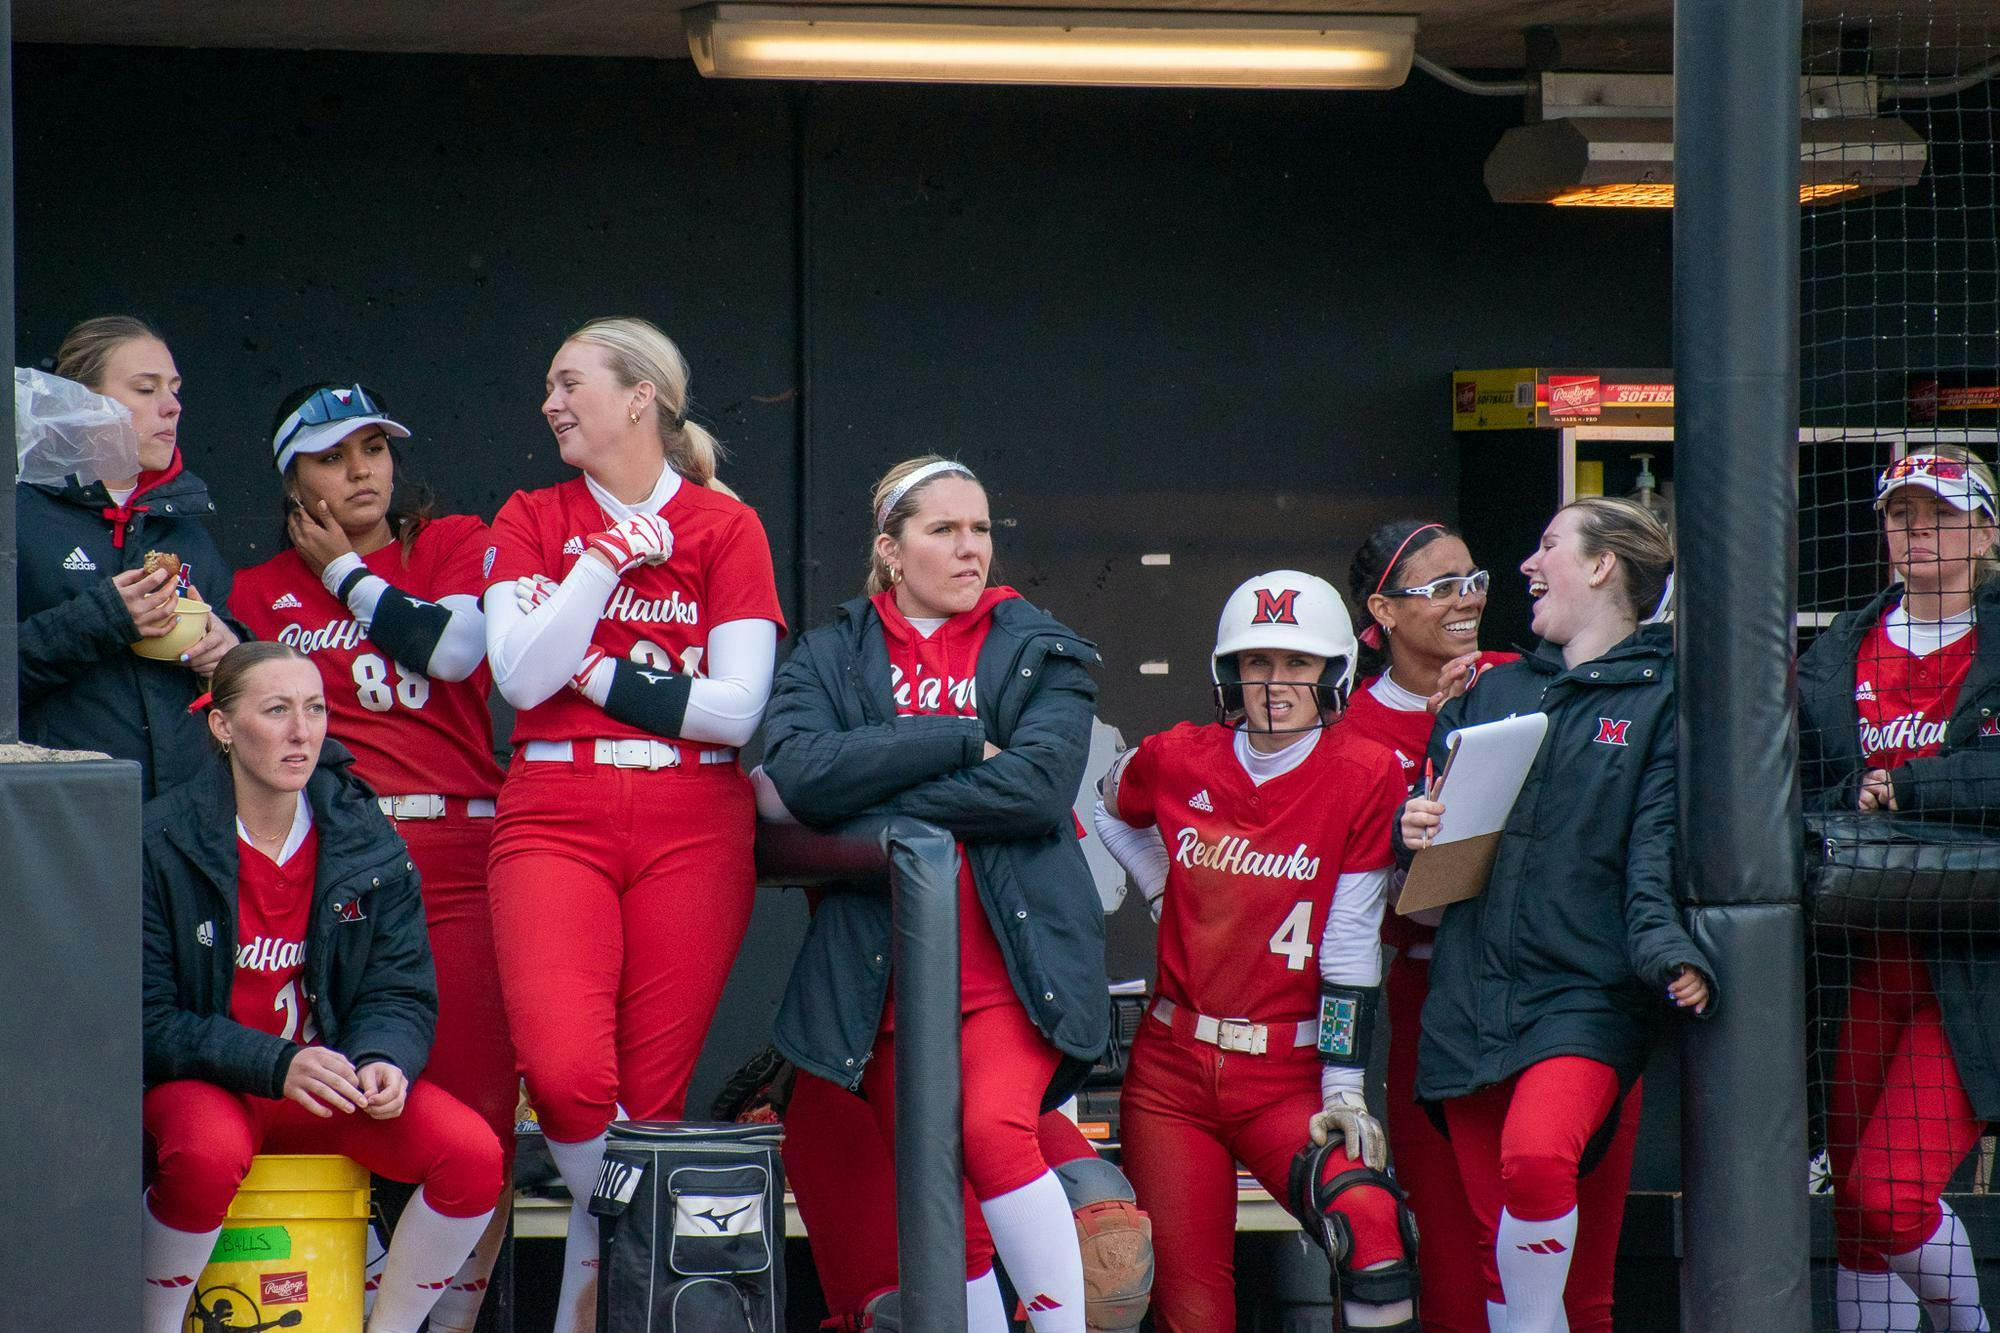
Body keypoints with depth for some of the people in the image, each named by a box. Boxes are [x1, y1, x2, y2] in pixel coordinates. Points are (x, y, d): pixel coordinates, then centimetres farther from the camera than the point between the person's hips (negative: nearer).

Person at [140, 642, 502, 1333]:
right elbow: (148, 1018, -12)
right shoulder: (162, 841, -10)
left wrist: (384, 1061, -22)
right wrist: (276, 1065, -25)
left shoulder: (369, 845, 1)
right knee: (207, 1154, -39)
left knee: (473, 1153, -21)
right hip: (201, 1085, -4)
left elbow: (401, 994, 3)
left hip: (334, 1085, 4)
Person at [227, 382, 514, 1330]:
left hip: (455, 852, -1)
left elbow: (452, 647, -5)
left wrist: (347, 572, 5)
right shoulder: (262, 591, 18)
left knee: (475, 1108, -9)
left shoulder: (457, 544, 13)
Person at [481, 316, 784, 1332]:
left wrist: (598, 678, -5)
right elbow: (520, 675, -4)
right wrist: (609, 556, -7)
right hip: (557, 820, 0)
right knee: (565, 1070, -21)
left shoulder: (725, 527, 7)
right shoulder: (532, 520, 12)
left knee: (654, 1094, -4)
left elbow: (739, 706, -3)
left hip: (692, 830, 0)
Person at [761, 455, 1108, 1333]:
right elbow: (798, 770, -11)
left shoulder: (1039, 652, 8)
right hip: (887, 971, 2)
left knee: (995, 1128, -24)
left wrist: (875, 803, -12)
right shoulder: (829, 658, 10)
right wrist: (960, 741, -13)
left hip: (1009, 959, -2)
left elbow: (1039, 783, -11)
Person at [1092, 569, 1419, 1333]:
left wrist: (1344, 1092, -11)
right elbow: (1108, 814, 28)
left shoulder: (1367, 777, -6)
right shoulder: (1176, 762, 3)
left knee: (1367, 1216, -30)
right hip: (1172, 1075, 3)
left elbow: (1350, 950, -8)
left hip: (1287, 1079, -3)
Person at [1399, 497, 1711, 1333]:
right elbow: (1431, 808, 23)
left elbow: (1658, 854, -7)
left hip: (1584, 994, -5)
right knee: (1495, 1240, 5)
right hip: (1469, 1002, 5)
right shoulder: (1492, 692, 19)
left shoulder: (1662, 701, 2)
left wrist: (1669, 952, -25)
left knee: (1536, 1158, -29)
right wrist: (1412, 828, -1)